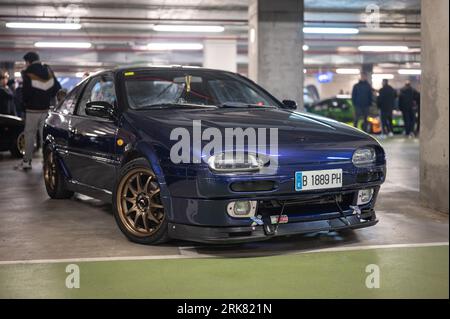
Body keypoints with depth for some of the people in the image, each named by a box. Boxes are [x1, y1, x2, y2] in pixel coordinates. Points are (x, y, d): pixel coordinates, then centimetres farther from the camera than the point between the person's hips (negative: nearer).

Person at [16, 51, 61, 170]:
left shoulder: (28, 74, -12)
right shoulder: (48, 71, 5)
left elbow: (26, 92, -17)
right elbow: (57, 87, 8)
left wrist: (25, 102, 2)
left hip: (33, 109, -5)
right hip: (46, 108, 5)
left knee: (29, 134, 4)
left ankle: (27, 161, 6)